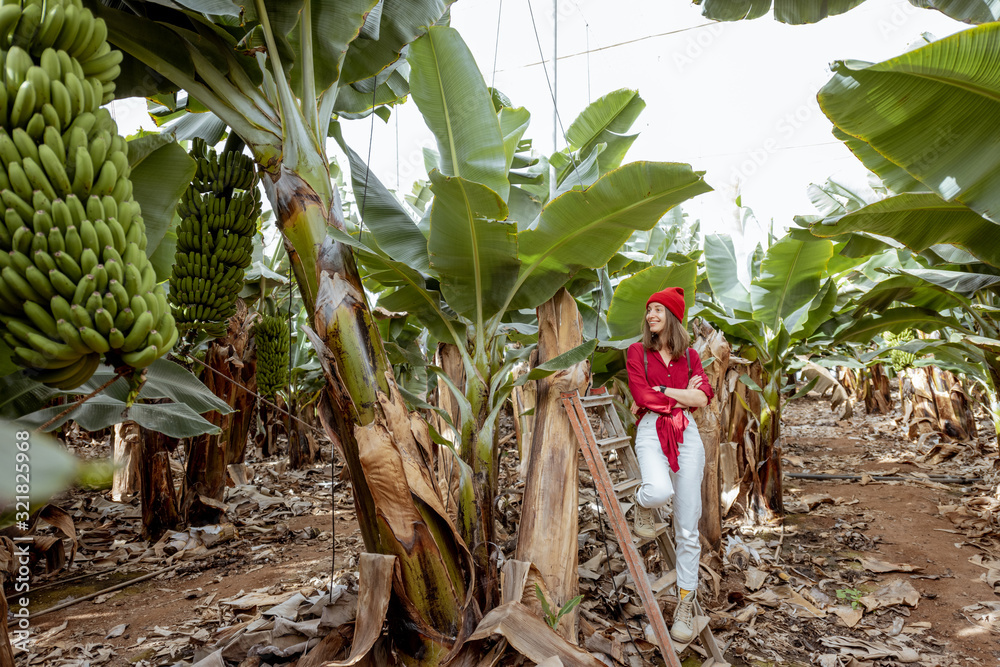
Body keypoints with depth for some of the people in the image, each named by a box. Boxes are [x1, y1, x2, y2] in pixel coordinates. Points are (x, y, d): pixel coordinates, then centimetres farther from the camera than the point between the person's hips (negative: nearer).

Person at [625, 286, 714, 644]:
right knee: (660, 492, -35)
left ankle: (685, 604, 17)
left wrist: (659, 392, -9)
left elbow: (704, 397, -2)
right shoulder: (637, 351, 7)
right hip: (652, 433, -2)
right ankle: (643, 502, 4)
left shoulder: (690, 355, 13)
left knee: (687, 529, 1)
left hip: (686, 435, 2)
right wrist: (683, 394, -5)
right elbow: (641, 396, -7)